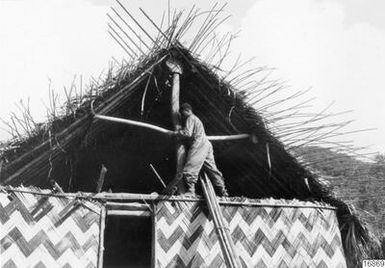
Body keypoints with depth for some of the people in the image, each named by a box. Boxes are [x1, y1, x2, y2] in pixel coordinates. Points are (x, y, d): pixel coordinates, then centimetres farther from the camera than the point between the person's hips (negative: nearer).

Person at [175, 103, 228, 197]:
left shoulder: (190, 118, 1)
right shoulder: (195, 119, 31)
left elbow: (187, 133, -13)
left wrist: (175, 133, -2)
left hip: (199, 144, -10)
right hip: (206, 144, 10)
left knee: (189, 169, -16)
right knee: (211, 169, 11)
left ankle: (190, 190, -26)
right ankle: (222, 192, 15)